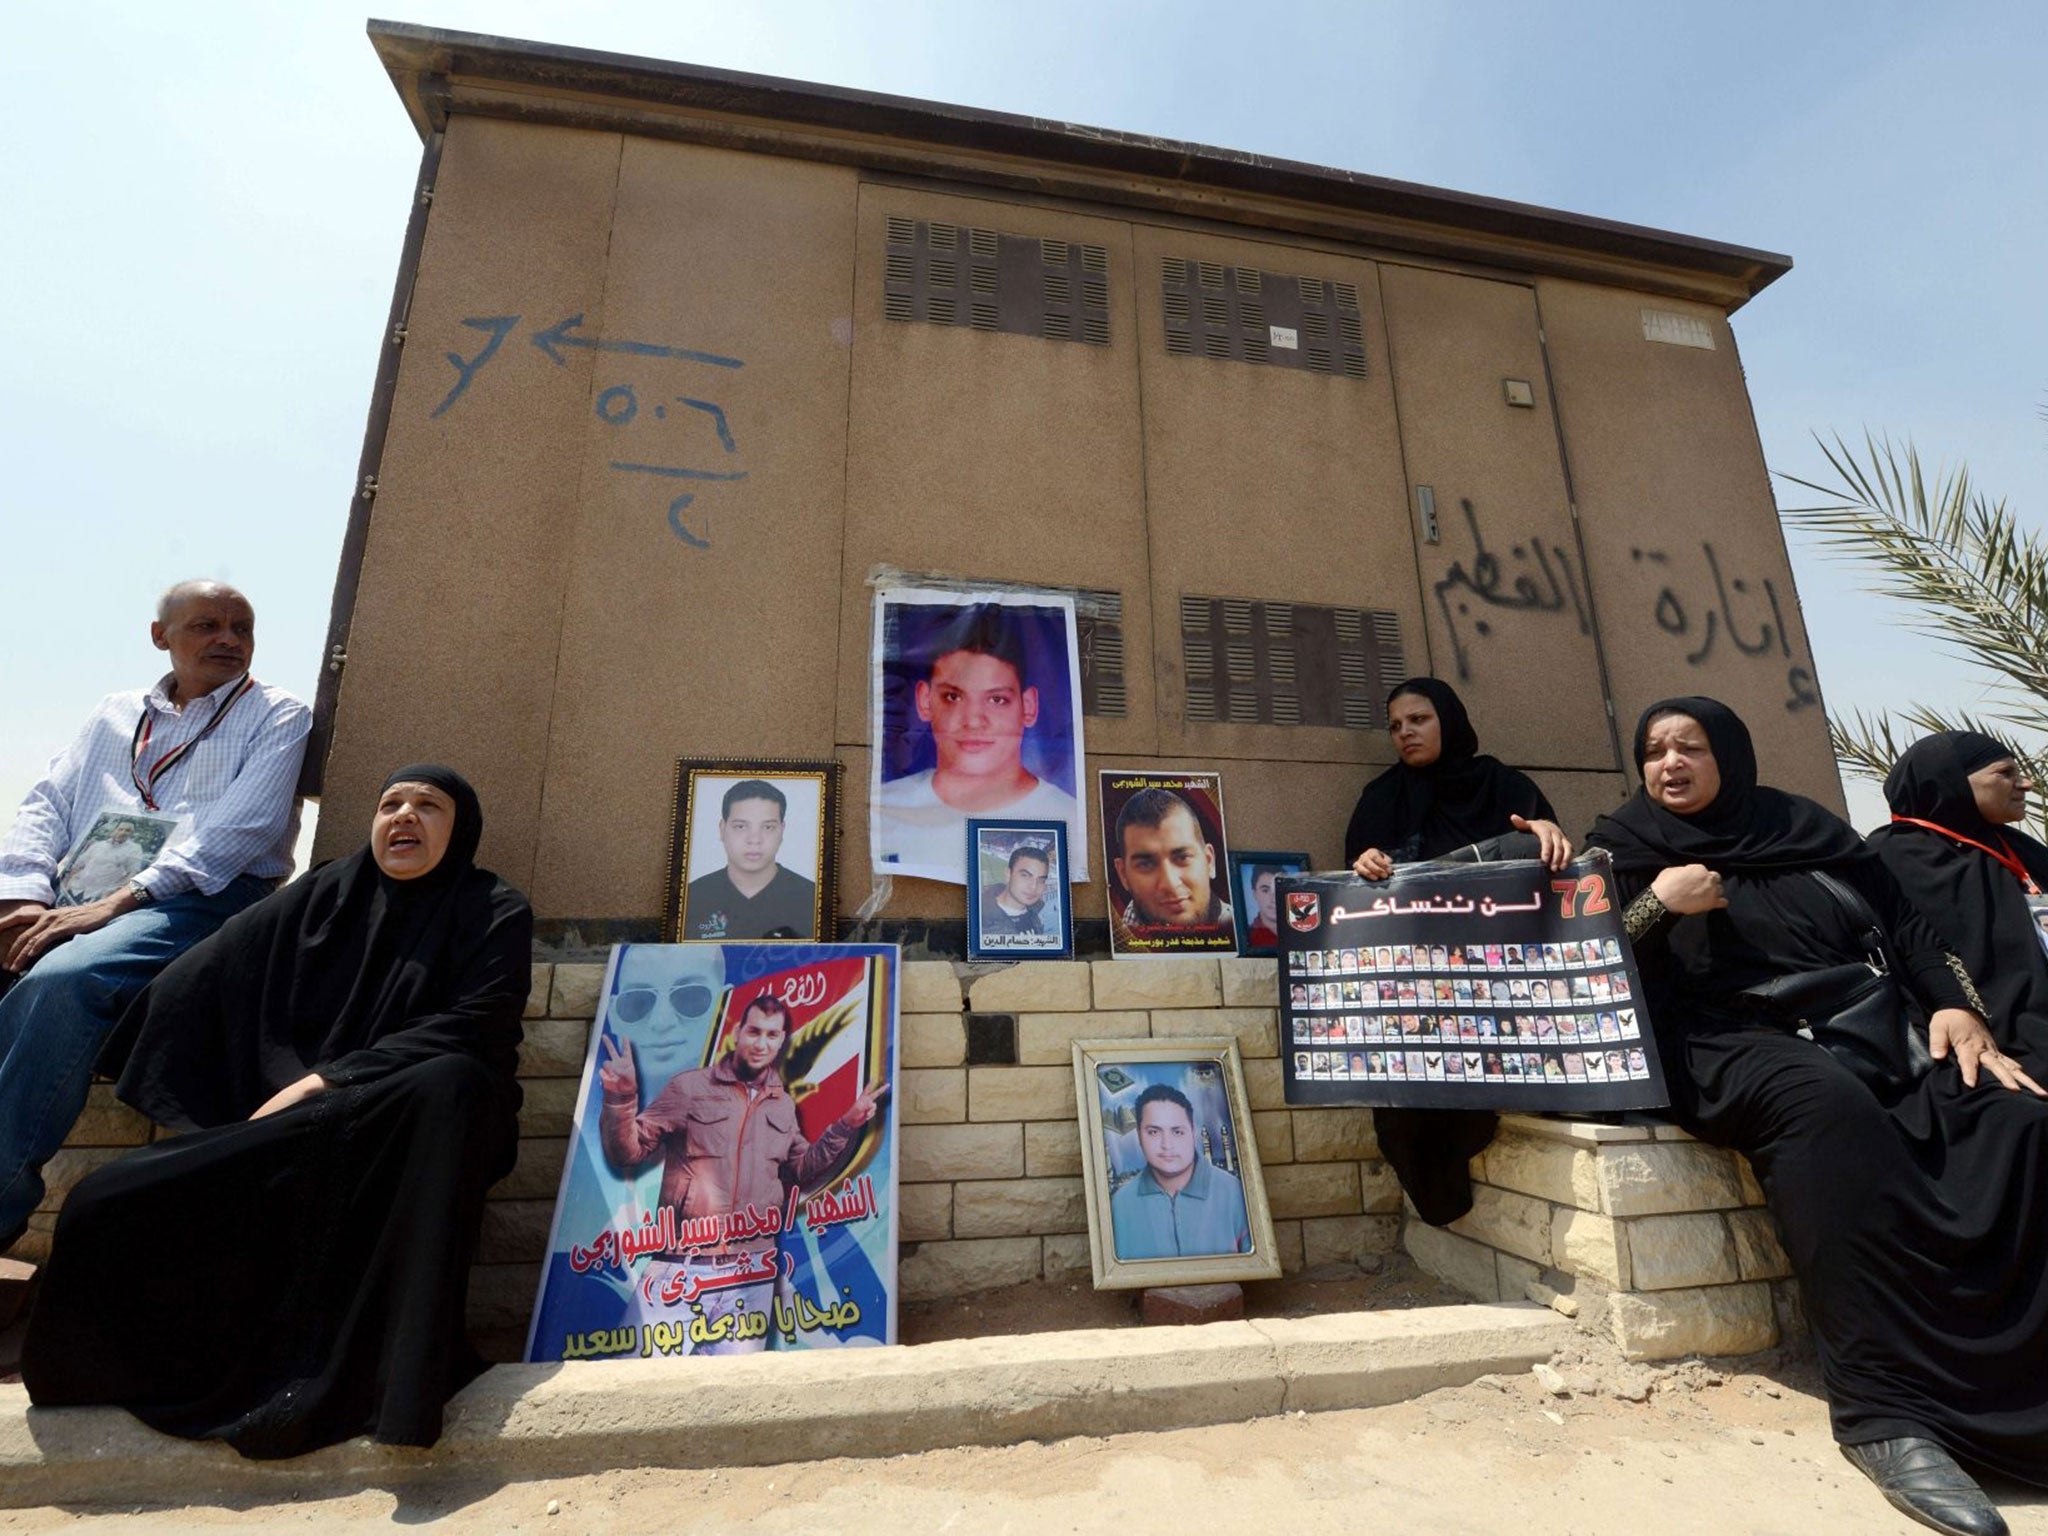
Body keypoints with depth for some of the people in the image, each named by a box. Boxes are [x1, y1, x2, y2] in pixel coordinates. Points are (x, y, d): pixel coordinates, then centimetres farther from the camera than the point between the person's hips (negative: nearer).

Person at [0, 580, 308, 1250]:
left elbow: (240, 825, -8)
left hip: (199, 899, -5)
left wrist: (117, 902, -16)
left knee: (62, 979, -32)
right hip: (72, 899, 5)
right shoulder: (115, 713, 24)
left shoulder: (276, 714, 6)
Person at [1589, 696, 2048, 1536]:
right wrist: (1657, 906, -12)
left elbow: (1908, 928, 15)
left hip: (1866, 1031, 5)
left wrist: (1957, 1007, -2)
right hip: (1728, 1044, -4)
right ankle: (1885, 1410, -31)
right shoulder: (1622, 845, 8)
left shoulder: (1806, 827, 18)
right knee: (1826, 1106, -35)